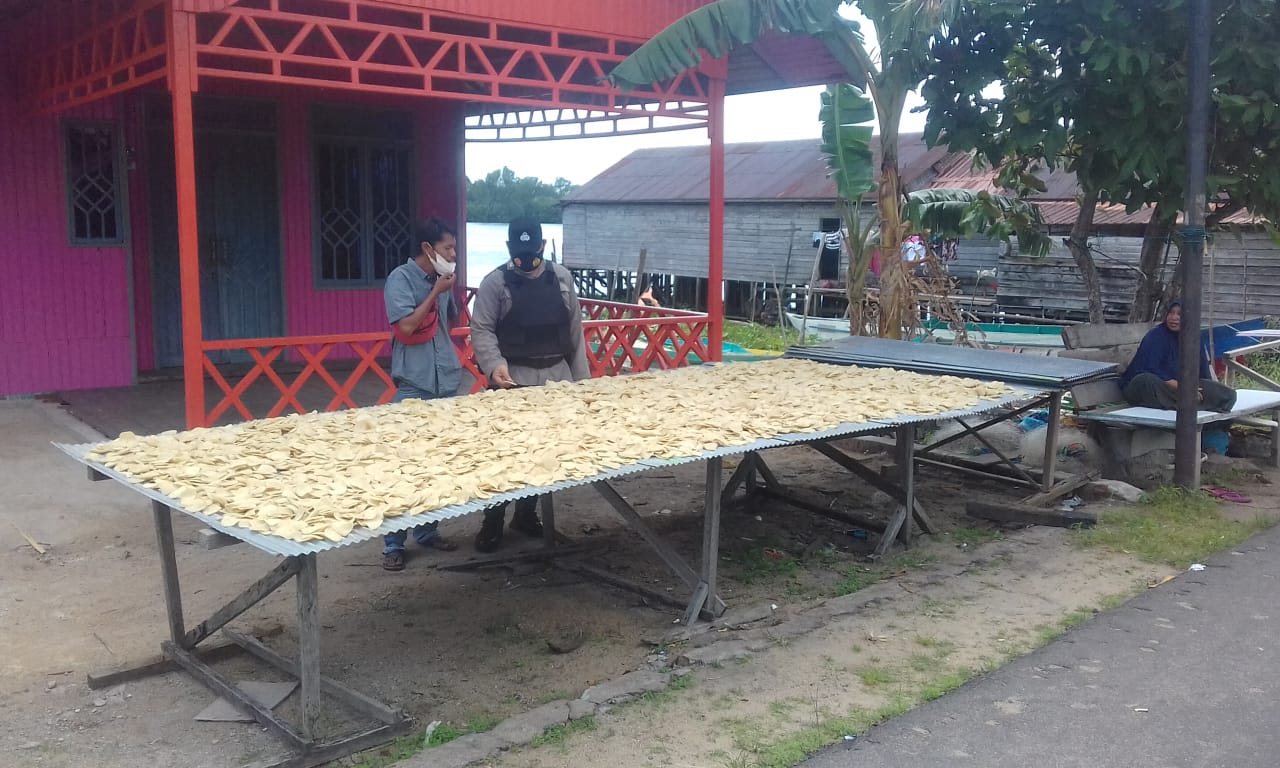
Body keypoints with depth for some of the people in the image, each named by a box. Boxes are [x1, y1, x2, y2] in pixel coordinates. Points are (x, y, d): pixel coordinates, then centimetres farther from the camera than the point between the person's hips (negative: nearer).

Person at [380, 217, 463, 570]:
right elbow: (406, 326, -18)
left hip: (446, 383, 7)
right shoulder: (401, 278, -9)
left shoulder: (441, 281, 10)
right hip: (414, 386, -7)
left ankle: (427, 531, 24)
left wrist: (451, 294, 7)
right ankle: (393, 543, 4)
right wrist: (436, 292, -13)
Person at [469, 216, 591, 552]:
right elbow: (481, 330, -6)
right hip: (514, 378, -4)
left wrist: (581, 376, 9)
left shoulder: (562, 278, 9)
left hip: (557, 376, 4)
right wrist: (494, 364, -23)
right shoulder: (495, 282, -3)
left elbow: (575, 331, 12)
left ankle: (527, 513, 25)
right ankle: (493, 522, 7)